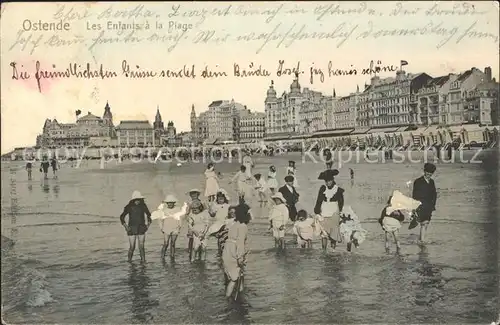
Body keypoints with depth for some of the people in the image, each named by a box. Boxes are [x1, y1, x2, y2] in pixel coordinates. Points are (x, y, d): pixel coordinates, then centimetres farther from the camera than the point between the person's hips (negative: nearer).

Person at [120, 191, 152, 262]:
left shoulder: (143, 206, -1)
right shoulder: (129, 207, -6)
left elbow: (149, 215, 15)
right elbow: (122, 217, 4)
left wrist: (148, 224, 7)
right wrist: (125, 226, -4)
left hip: (141, 229, 1)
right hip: (132, 229, -1)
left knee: (141, 246, -2)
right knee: (132, 247, -1)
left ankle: (143, 261, 6)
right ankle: (129, 260, 18)